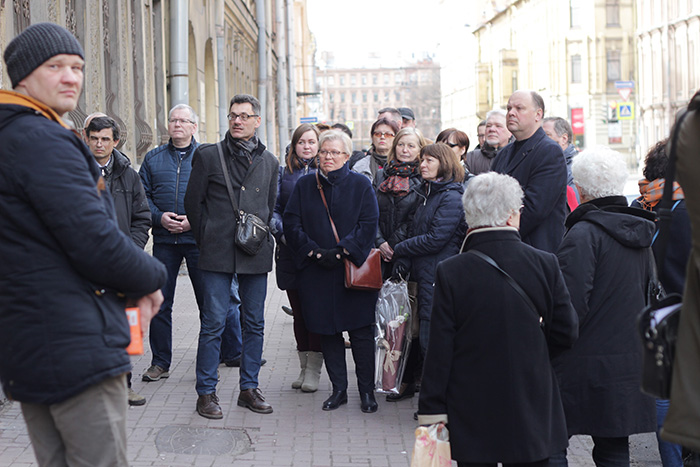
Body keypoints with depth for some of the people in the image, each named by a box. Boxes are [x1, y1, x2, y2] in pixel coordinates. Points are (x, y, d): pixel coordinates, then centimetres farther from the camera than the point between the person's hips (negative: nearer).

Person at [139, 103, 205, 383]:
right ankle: (160, 362, 13)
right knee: (160, 302, 4)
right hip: (164, 239, 2)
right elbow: (142, 196, 10)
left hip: (198, 238, -2)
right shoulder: (153, 158, 12)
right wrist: (159, 217, -8)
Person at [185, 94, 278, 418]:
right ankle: (206, 392, 4)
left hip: (256, 255, 3)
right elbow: (193, 201, 5)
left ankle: (249, 388, 17)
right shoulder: (208, 156, 1)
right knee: (213, 323, -3)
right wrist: (208, 240, 6)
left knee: (254, 324, 7)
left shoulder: (269, 163, 11)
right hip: (218, 255, -3)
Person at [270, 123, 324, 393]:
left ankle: (313, 370, 2)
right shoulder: (283, 173, 12)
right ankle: (304, 367, 16)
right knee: (298, 310, 7)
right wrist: (283, 233, -8)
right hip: (290, 251, 3)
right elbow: (273, 209, 9)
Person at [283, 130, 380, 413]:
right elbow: (291, 223, 4)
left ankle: (367, 391, 8)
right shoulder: (304, 185, 10)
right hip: (317, 271, 2)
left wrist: (341, 251, -14)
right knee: (328, 331, 6)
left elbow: (368, 224, -4)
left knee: (361, 331, -2)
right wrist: (315, 252, -9)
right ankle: (339, 389, 16)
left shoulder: (361, 185, 3)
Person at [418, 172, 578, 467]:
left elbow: (439, 351, -9)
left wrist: (431, 411, -3)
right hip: (531, 416, 1)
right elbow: (566, 334, -1)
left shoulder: (450, 273, -12)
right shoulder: (546, 265, -7)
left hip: (472, 417, -1)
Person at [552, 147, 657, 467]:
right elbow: (649, 294, 19)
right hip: (630, 365, 8)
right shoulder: (639, 235, 10)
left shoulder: (584, 233, -15)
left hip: (584, 366, -8)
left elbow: (570, 305, -21)